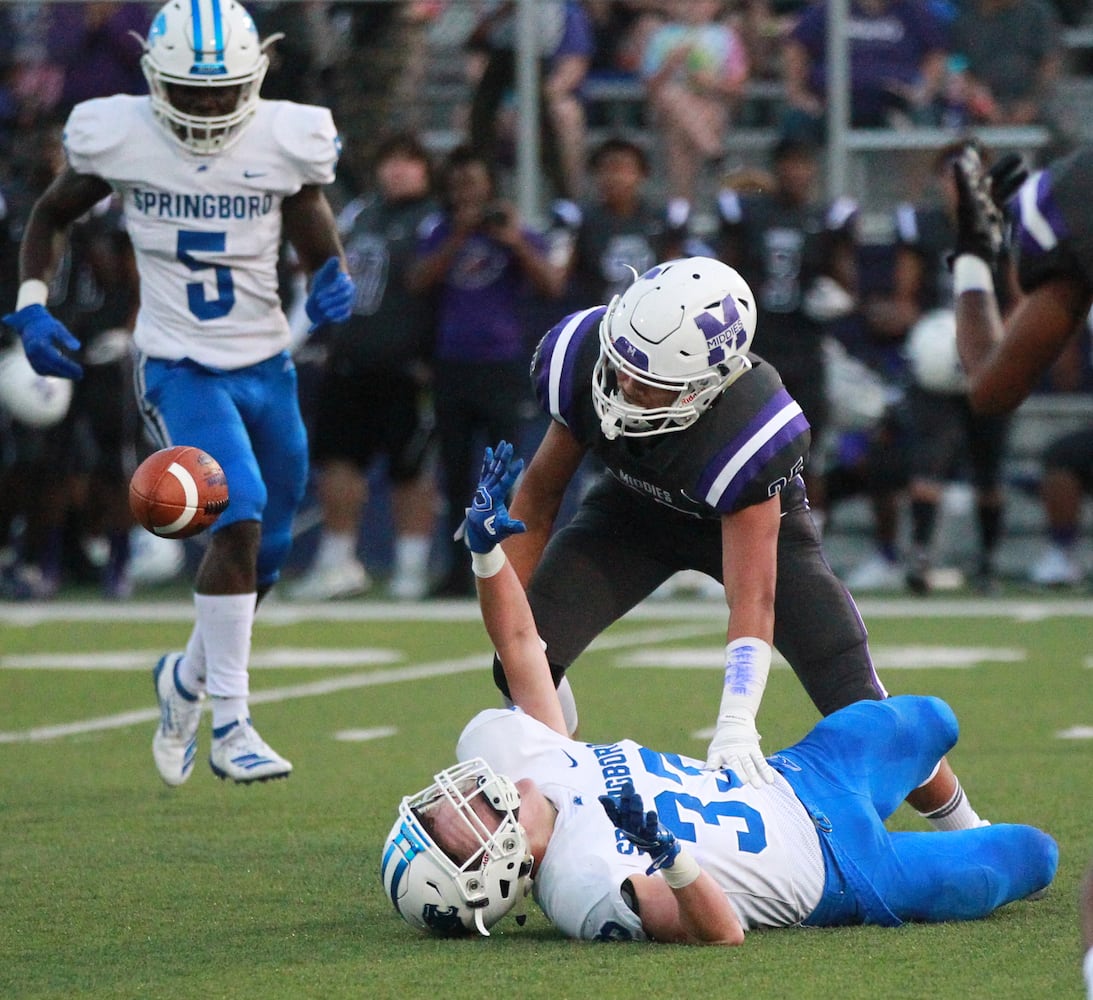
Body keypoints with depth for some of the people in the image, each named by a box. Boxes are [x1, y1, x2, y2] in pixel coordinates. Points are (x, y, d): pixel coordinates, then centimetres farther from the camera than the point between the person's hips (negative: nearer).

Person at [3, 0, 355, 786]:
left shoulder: (285, 141, -6)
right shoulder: (119, 138, -9)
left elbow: (319, 249, 3)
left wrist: (333, 285, -20)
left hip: (267, 367, 4)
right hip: (181, 368, -4)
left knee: (265, 556, 12)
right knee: (238, 521, -24)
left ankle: (188, 678, 40)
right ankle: (229, 726, -19)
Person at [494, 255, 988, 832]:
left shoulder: (748, 431, -43)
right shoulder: (582, 359, -32)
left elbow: (753, 596, -41)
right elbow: (538, 499, -14)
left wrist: (736, 726, -52)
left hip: (754, 519, -3)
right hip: (635, 506, 3)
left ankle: (966, 832, 16)